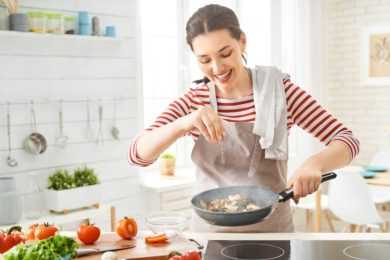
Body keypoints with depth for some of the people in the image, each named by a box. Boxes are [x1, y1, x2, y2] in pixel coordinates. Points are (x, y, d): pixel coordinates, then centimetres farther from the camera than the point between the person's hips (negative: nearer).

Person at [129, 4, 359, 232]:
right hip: (210, 231, 0)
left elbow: (347, 141, -5)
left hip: (272, 231, 0)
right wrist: (183, 124, -26)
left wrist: (315, 163, -26)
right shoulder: (194, 100, 1)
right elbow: (138, 154, -9)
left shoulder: (279, 89, -3)